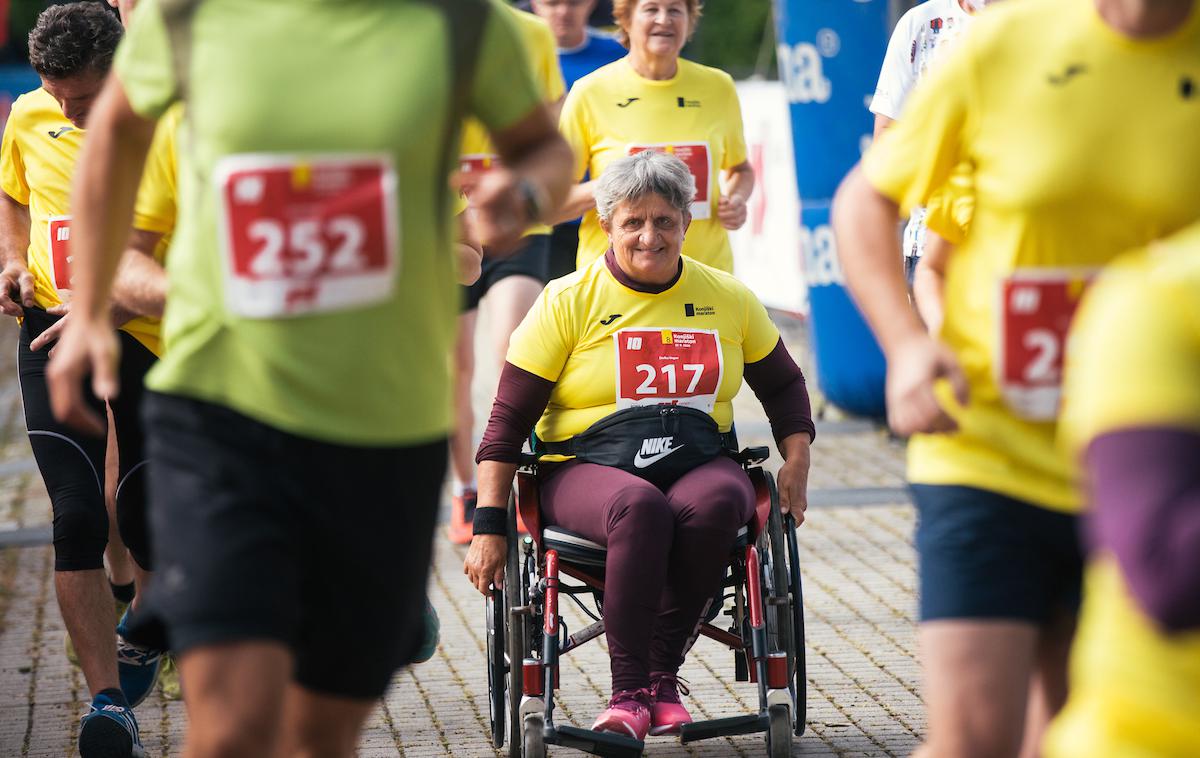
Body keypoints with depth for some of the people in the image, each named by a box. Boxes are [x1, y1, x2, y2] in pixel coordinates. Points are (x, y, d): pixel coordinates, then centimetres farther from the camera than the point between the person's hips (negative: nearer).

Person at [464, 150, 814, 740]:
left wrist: (796, 462, 9)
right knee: (639, 506, -38)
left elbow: (784, 386, 27)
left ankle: (662, 676, -23)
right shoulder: (568, 302, 2)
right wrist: (489, 528, -7)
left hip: (697, 463, 2)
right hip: (585, 469, -2)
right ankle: (627, 689, -31)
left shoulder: (728, 299, 12)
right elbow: (508, 421, 1)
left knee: (713, 503, -35)